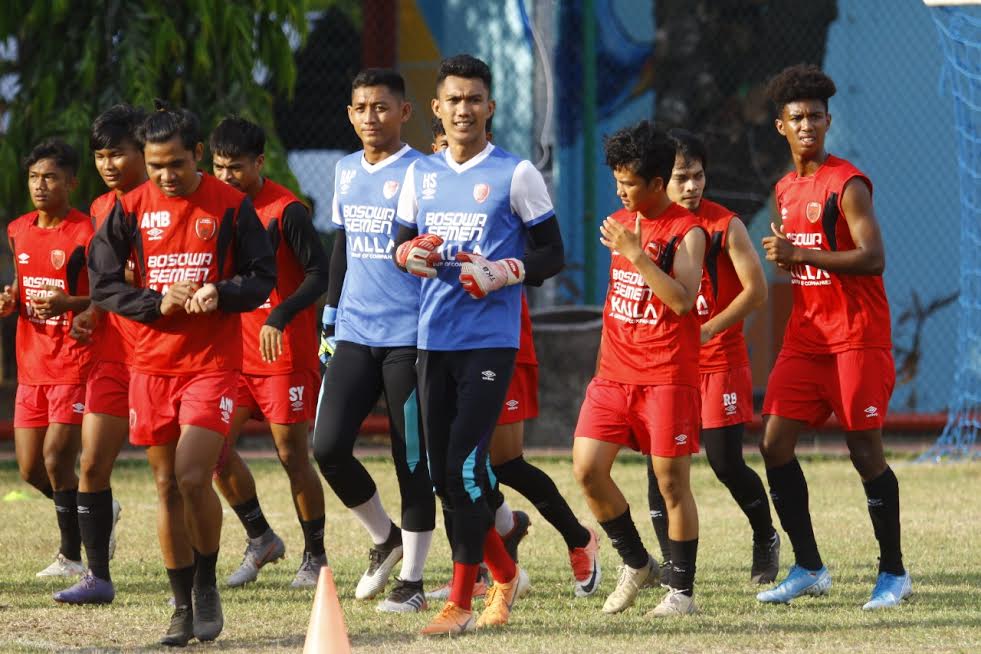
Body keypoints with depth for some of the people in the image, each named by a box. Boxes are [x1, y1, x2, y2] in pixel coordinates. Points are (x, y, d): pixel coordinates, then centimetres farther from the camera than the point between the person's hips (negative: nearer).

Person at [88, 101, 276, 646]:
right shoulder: (130, 209, 3)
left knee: (193, 477, -16)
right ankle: (183, 606, 15)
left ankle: (207, 584, 7)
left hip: (214, 362, -3)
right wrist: (159, 302, -11)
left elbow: (262, 278, 2)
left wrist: (220, 293, -17)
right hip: (152, 363, 3)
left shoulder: (231, 206, -3)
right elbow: (103, 285, 4)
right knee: (167, 486, 6)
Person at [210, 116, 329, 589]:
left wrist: (279, 317, -26)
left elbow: (319, 274, -16)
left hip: (286, 355, -6)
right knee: (216, 448, -2)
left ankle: (315, 556, 12)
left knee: (292, 456, -2)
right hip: (235, 351, 6)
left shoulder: (286, 211, -12)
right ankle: (260, 539, 16)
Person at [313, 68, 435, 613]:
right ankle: (383, 538, 17)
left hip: (408, 337, -5)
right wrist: (329, 322, 20)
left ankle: (411, 578, 9)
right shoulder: (346, 172, 13)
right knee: (328, 446, -6)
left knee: (412, 458, 0)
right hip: (353, 336, 5)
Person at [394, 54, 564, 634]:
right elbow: (402, 245, 22)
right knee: (443, 474, 7)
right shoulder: (421, 174, 13)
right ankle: (506, 574, 26)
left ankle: (462, 601, -7)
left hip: (491, 341, -6)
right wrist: (407, 253, -2)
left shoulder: (515, 174, -2)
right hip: (433, 340, 6)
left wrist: (504, 272, -16)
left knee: (465, 465, -13)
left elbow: (553, 255, 0)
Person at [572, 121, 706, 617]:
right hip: (614, 373, 6)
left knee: (670, 481, -3)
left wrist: (636, 253, -23)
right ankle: (635, 563, 13)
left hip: (667, 377, -6)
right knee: (587, 468, -5)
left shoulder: (686, 232, -9)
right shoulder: (619, 224, 13)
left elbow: (683, 299, -23)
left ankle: (682, 589, 7)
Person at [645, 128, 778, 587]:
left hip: (720, 357, -4)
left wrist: (707, 330, -18)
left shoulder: (725, 226, -8)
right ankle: (671, 562, 3)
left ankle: (765, 539, 18)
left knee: (725, 462, -7)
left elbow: (756, 290, -11)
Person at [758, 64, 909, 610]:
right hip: (806, 337, 8)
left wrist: (799, 254, -21)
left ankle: (894, 573, 6)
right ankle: (809, 569, 8)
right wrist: (782, 256, 4)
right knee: (775, 443, -1)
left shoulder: (847, 184, -10)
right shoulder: (786, 189, 14)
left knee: (866, 452, -5)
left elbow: (872, 258, -19)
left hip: (857, 338, -8)